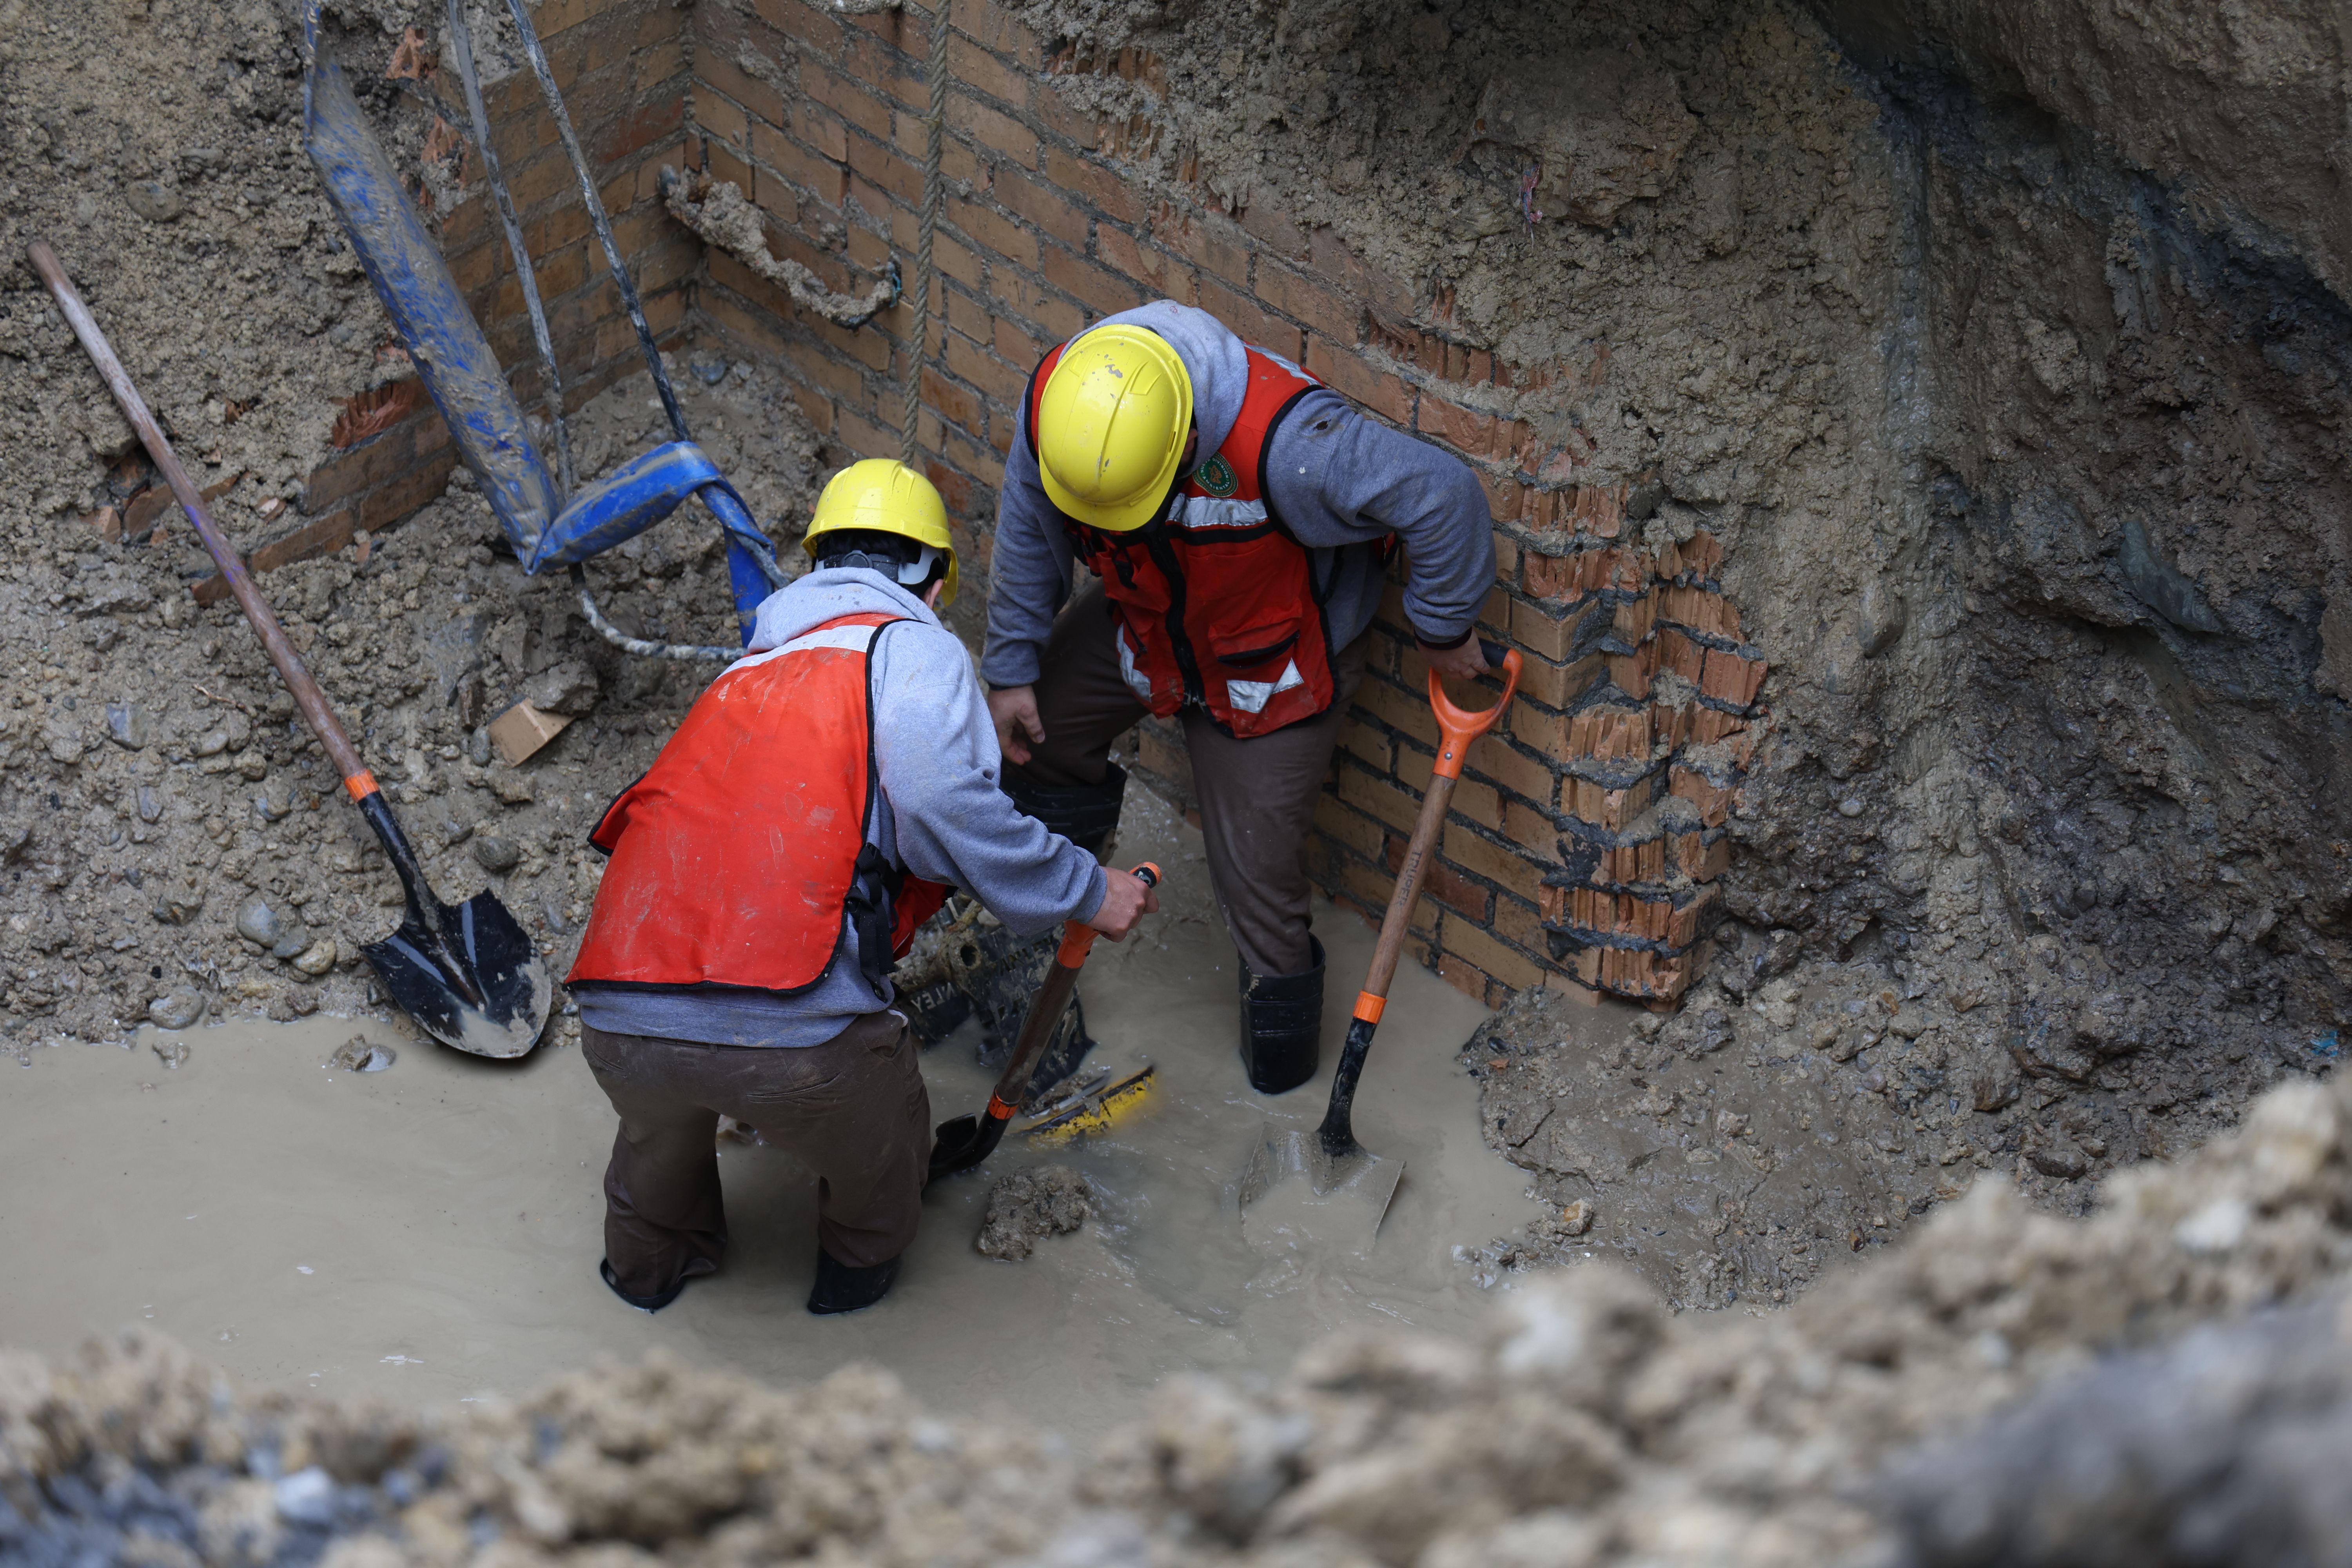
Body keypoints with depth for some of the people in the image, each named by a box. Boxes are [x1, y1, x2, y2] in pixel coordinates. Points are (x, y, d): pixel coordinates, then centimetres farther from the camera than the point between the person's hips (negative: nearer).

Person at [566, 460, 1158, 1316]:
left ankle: (648, 1263, 59)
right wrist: (1087, 890, 5)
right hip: (791, 1035, -6)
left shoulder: (749, 669, 31)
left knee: (664, 1112, 41)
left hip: (616, 1025, 6)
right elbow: (945, 810, -9)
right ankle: (859, 1268, 51)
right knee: (882, 1141, 28)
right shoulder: (914, 650, 10)